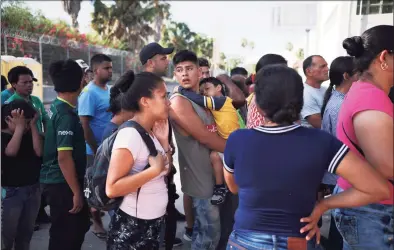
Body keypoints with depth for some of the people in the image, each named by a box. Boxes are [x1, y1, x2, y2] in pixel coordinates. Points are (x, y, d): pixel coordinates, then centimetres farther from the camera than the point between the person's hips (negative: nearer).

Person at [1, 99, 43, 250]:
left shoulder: (29, 135, 6)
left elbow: (39, 152, -10)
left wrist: (33, 125, -10)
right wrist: (19, 126, -19)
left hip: (33, 190, 5)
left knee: (26, 232, 17)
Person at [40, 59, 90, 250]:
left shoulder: (55, 107, 8)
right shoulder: (66, 115, -21)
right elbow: (64, 157, -25)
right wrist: (76, 192, -21)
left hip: (54, 181, 10)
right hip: (62, 184, -10)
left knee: (77, 227, 22)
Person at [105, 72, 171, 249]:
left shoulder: (151, 132, 3)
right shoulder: (130, 135, -22)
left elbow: (165, 171, 10)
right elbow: (112, 189, -27)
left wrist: (164, 141, -2)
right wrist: (154, 170, -28)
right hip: (131, 227, -8)